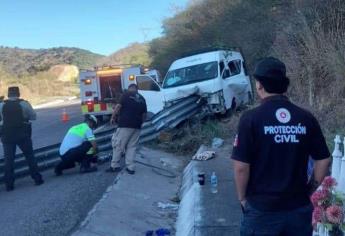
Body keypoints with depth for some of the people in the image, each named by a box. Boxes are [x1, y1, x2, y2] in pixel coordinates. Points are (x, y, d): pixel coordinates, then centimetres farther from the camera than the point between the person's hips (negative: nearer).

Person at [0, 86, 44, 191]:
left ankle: (9, 184, 8)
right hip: (22, 134, -1)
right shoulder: (24, 104, -7)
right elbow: (33, 116, 0)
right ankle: (37, 178, 15)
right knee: (30, 156, 12)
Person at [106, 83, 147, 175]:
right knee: (132, 146, 10)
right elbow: (144, 114, 15)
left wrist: (113, 117, 2)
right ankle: (130, 168, 6)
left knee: (118, 145, 4)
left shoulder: (127, 94, 0)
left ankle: (114, 166, 9)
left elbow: (118, 106, -9)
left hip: (125, 124, -5)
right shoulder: (142, 99, 15)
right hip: (137, 126, 5)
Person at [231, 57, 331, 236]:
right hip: (299, 207, 3)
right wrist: (313, 192, 14)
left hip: (262, 208, -3)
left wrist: (242, 197, 1)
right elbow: (323, 160, 2)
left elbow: (241, 166, -15)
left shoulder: (251, 119, -15)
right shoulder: (306, 118, -4)